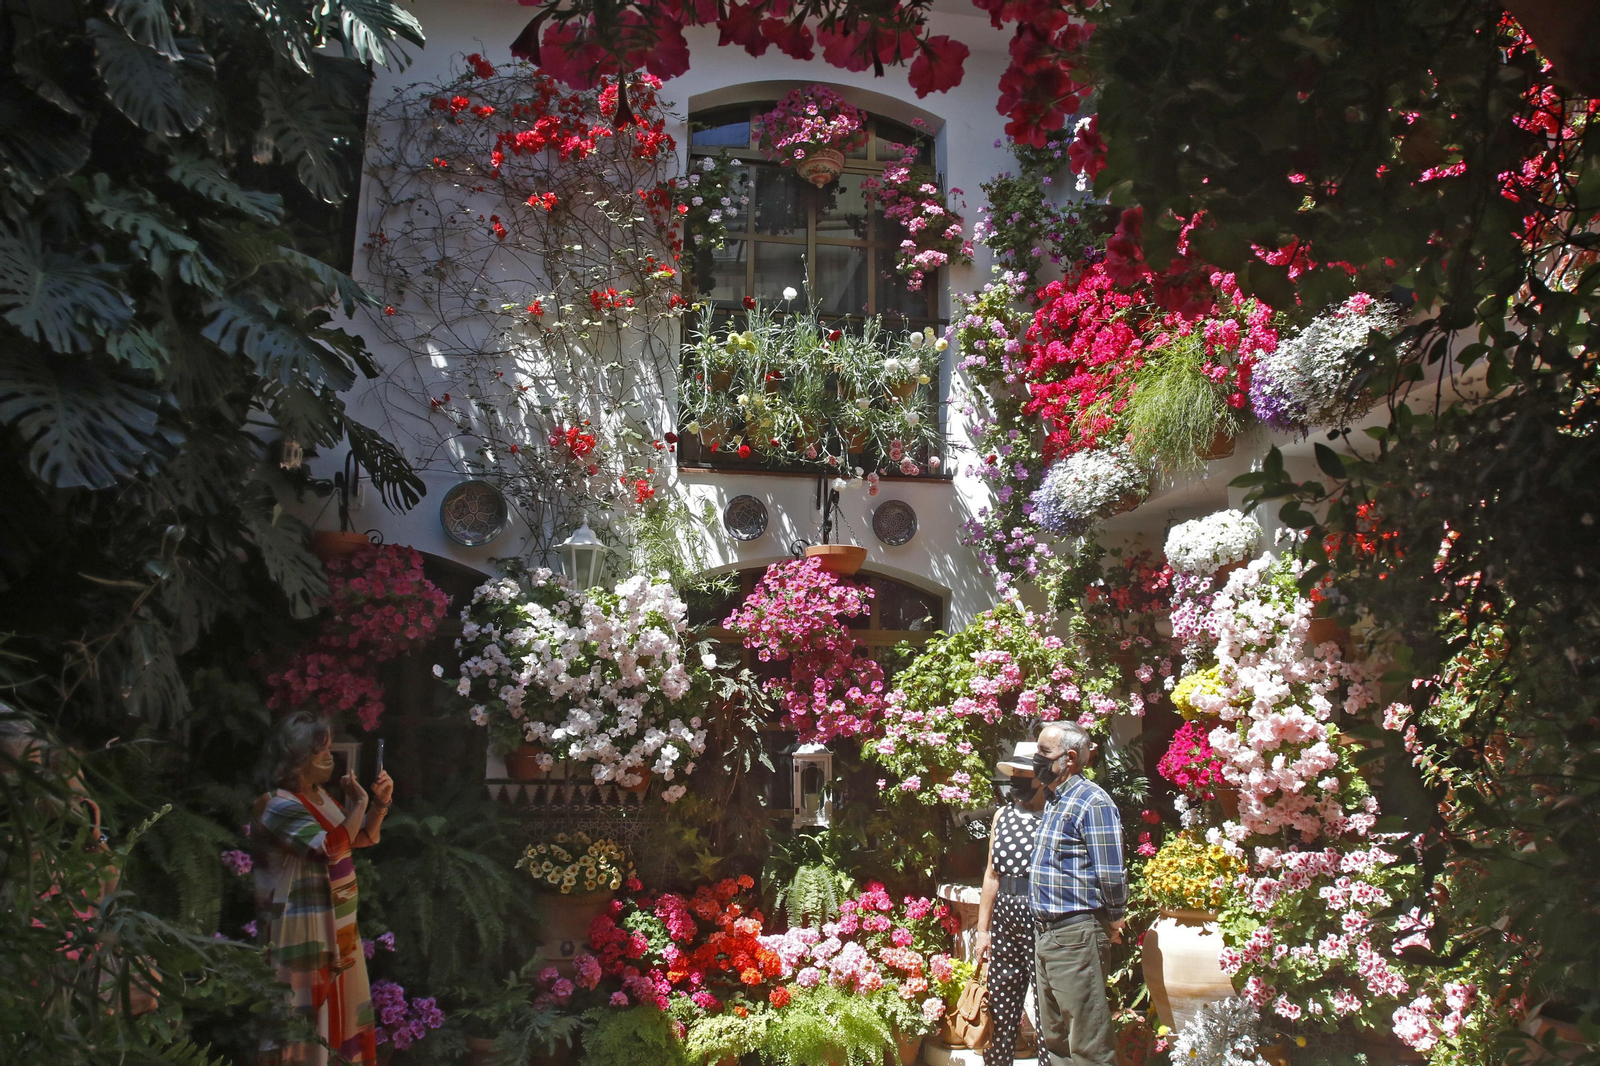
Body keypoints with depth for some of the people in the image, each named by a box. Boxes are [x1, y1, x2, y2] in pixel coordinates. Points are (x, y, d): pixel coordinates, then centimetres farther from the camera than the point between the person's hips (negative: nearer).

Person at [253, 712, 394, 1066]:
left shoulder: (318, 795, 11)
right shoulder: (279, 805, -20)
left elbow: (363, 838, 19)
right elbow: (333, 848, -31)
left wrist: (380, 802, 3)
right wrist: (359, 803, -21)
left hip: (337, 924, 10)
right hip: (304, 929, -10)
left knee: (341, 1006, 18)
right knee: (308, 1018, -2)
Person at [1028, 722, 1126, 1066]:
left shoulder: (1092, 802, -15)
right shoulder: (1053, 801, 14)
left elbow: (1111, 875, -19)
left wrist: (1113, 921, -6)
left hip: (1076, 935, -9)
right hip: (1046, 934, 10)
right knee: (1054, 1038, 17)